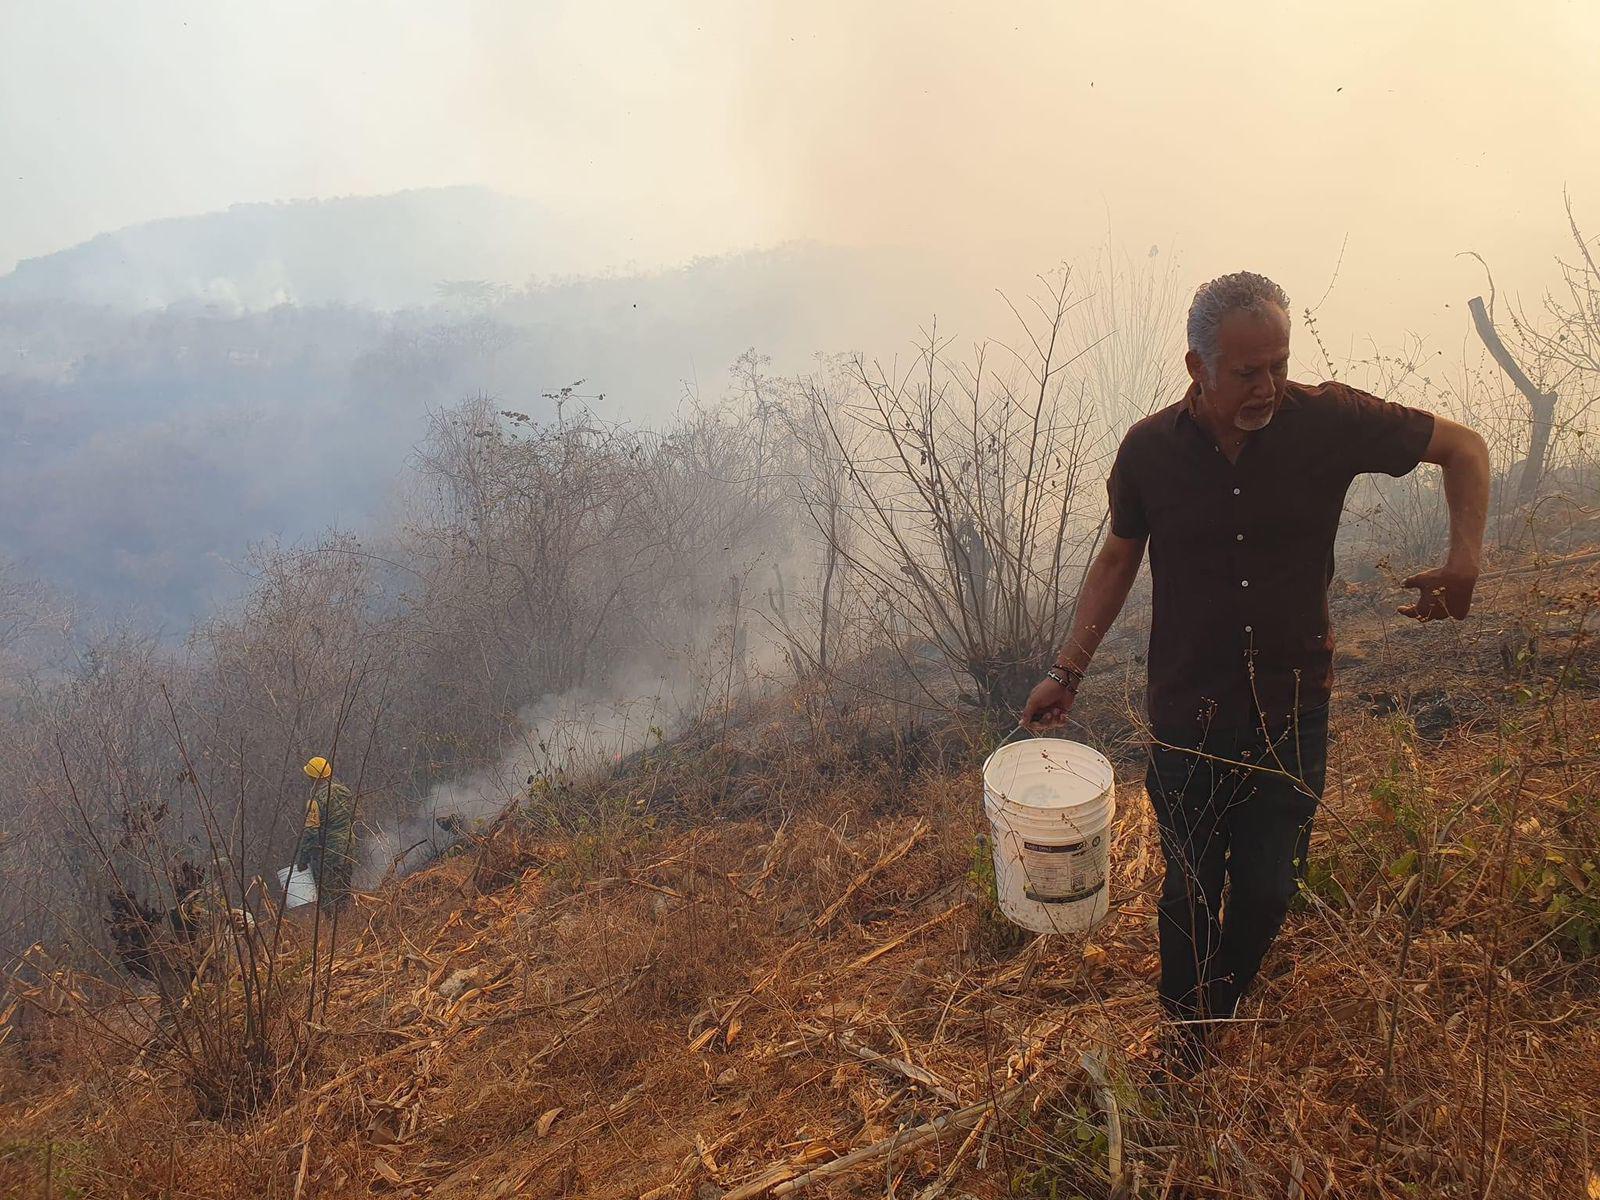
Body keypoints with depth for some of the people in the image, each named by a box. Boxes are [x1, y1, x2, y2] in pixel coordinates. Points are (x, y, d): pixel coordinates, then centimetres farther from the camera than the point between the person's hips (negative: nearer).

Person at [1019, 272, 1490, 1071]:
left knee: (1270, 887, 8)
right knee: (1191, 888, 11)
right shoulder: (1149, 450, -10)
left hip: (1292, 711, 0)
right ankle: (1183, 1035, 38)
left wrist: (1464, 556, -12)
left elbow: (1462, 446, 2)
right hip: (1189, 715, 0)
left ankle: (1223, 1011, 39)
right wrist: (1068, 671, 1)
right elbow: (1117, 559, 5)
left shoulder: (1329, 421, -12)